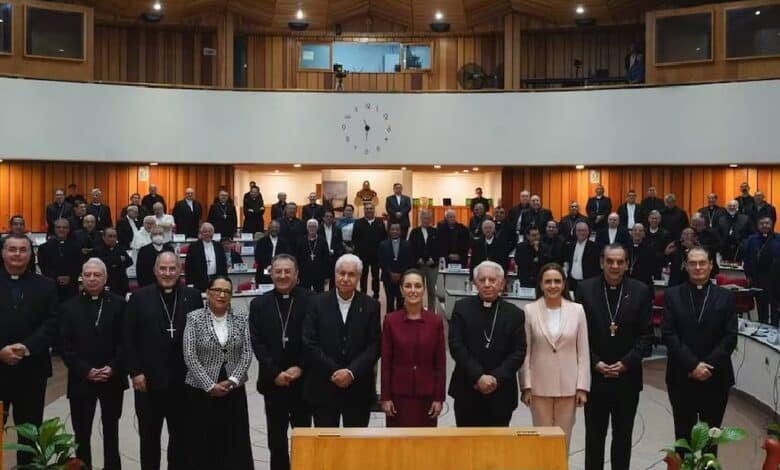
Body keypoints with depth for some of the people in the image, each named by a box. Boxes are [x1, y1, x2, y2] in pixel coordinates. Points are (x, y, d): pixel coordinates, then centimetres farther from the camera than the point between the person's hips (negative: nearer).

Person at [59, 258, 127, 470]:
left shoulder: (119, 304, 1)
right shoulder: (69, 307, 2)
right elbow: (66, 346, -4)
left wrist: (113, 367, -14)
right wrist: (85, 370, -13)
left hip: (112, 379, 0)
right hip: (81, 380, 0)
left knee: (111, 430, 14)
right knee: (82, 433, 5)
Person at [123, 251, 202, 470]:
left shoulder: (192, 296, 3)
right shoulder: (139, 297, 0)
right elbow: (128, 339, -2)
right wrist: (135, 372, -8)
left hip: (184, 379, 1)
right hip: (149, 379, -1)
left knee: (182, 435, 11)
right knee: (149, 436, 12)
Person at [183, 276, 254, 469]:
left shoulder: (241, 316, 2)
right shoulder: (194, 318, -5)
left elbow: (247, 352, 0)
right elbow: (189, 357, -9)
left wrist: (232, 380, -11)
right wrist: (210, 386, -13)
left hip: (234, 390, 2)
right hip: (202, 391, -2)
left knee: (236, 443, 3)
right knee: (204, 443, 3)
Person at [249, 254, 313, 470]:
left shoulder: (311, 301, -4)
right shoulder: (259, 304, 3)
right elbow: (257, 343, -2)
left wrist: (299, 368, -13)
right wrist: (275, 373, -10)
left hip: (302, 381, -1)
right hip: (273, 382, 2)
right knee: (276, 438, 9)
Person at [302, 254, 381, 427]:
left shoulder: (371, 306, 1)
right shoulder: (318, 303, 0)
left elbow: (374, 346, -3)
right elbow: (310, 344, -4)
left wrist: (352, 372, -14)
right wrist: (333, 372, -11)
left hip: (359, 388, 0)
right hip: (323, 388, 0)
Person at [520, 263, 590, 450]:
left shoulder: (577, 310, 0)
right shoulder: (530, 311, -4)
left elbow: (583, 352, 2)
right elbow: (525, 352, 0)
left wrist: (582, 387, -1)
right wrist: (526, 386, -4)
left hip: (568, 386, 1)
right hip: (540, 386, -1)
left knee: (563, 438, 8)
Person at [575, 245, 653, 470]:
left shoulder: (641, 291, 0)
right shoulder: (585, 289, -1)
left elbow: (646, 335, -1)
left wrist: (626, 363, -11)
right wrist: (595, 362, -10)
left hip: (627, 377, 1)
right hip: (594, 376, 0)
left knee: (623, 435, 10)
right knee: (594, 435, 8)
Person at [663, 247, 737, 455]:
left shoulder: (726, 297, 4)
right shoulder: (672, 295, 2)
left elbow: (730, 338, -2)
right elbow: (669, 335, -5)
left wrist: (708, 365, -13)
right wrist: (692, 365, -14)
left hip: (716, 377, 0)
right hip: (682, 377, 0)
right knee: (684, 432, 7)